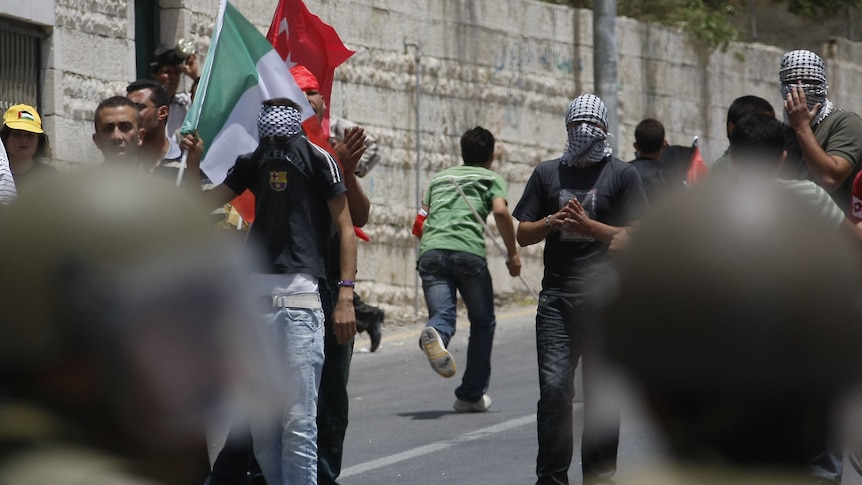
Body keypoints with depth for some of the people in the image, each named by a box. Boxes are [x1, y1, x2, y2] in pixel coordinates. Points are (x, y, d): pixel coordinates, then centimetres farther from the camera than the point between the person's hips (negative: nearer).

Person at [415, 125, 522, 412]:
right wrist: (513, 253, 7)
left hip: (431, 249, 3)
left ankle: (434, 335, -47)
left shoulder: (439, 178, 31)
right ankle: (472, 395, 13)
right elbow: (500, 211, -1)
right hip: (468, 250, -3)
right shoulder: (491, 178, 19)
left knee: (442, 314, -8)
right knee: (483, 322, 14)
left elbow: (422, 223, 24)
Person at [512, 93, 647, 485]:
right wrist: (551, 222, -6)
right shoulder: (547, 174, 15)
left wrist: (588, 226, -11)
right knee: (554, 388, -8)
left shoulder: (622, 175, 6)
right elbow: (523, 234, 14)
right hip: (556, 298, 2)